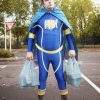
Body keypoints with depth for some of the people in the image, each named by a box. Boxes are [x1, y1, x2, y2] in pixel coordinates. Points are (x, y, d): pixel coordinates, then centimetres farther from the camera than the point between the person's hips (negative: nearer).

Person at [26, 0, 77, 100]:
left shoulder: (60, 14, 4)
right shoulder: (38, 16, 0)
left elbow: (67, 32, 9)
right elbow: (31, 34, 4)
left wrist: (71, 48, 4)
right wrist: (29, 51, -2)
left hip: (58, 53, 1)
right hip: (42, 53, -1)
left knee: (60, 77, 6)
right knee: (42, 77, 7)